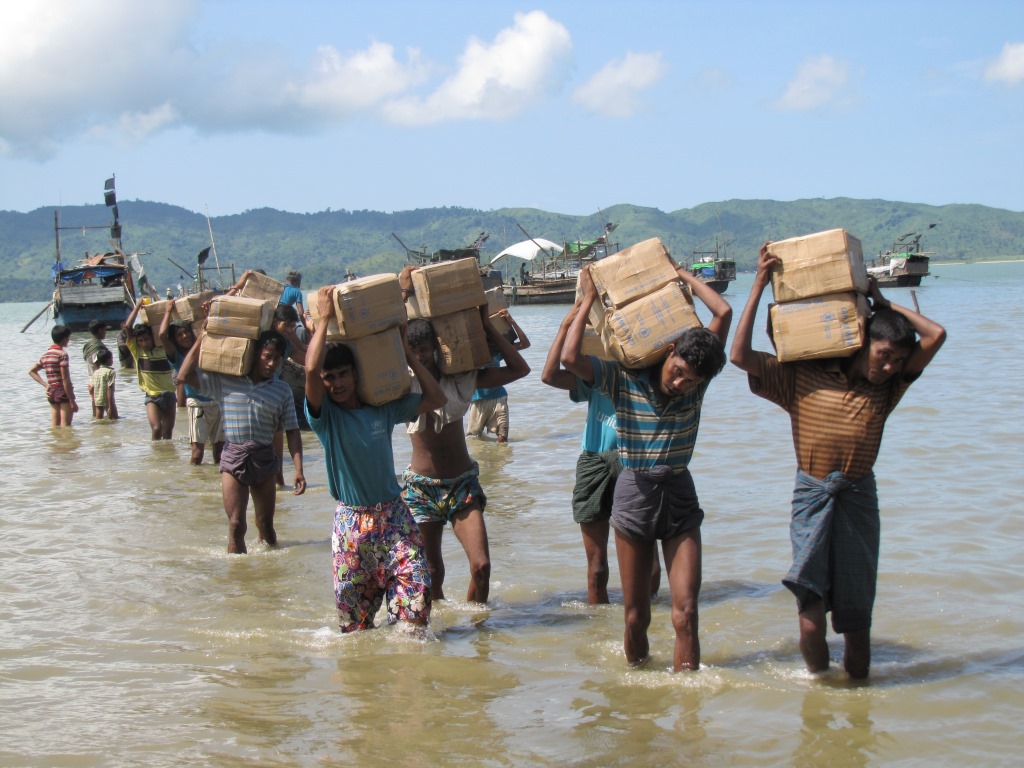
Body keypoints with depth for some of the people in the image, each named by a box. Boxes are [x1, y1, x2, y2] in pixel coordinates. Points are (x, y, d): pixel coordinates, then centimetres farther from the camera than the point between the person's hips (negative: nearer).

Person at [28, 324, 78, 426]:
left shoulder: (46, 354, 11)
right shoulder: (62, 354, -11)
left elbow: (31, 371, 19)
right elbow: (65, 379, -16)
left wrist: (45, 385, 11)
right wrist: (72, 401, -15)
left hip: (51, 395, 7)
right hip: (64, 394, -7)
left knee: (55, 427, 7)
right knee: (65, 427, -7)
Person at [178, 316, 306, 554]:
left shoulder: (282, 391, 2)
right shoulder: (225, 380, -1)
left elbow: (292, 431, 2)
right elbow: (185, 375, -3)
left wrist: (298, 469, -7)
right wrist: (201, 340, -5)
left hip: (264, 458, 1)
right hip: (233, 457, -1)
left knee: (265, 524, 12)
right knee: (236, 525, -5)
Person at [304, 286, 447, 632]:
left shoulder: (383, 408, 4)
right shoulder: (324, 415, -6)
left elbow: (436, 399, 6)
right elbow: (310, 370, -25)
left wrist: (407, 354, 4)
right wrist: (324, 319, -17)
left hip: (393, 513, 2)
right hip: (351, 520, -2)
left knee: (416, 586, -12)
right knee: (353, 600, 3)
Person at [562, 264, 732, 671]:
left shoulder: (698, 383, -1)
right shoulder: (625, 381, -7)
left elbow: (723, 312, -5)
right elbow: (570, 357, -22)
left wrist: (683, 275, 2)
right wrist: (589, 299, -13)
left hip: (679, 496, 1)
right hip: (634, 494, -1)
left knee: (685, 614, -9)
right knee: (636, 617, 6)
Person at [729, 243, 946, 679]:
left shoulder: (887, 388, 9)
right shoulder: (801, 377, 2)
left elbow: (935, 336, 3)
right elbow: (740, 356, -6)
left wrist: (882, 302, 10)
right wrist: (759, 286, -4)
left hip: (858, 497, 2)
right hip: (812, 496, -2)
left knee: (856, 621, 7)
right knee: (811, 619, -10)